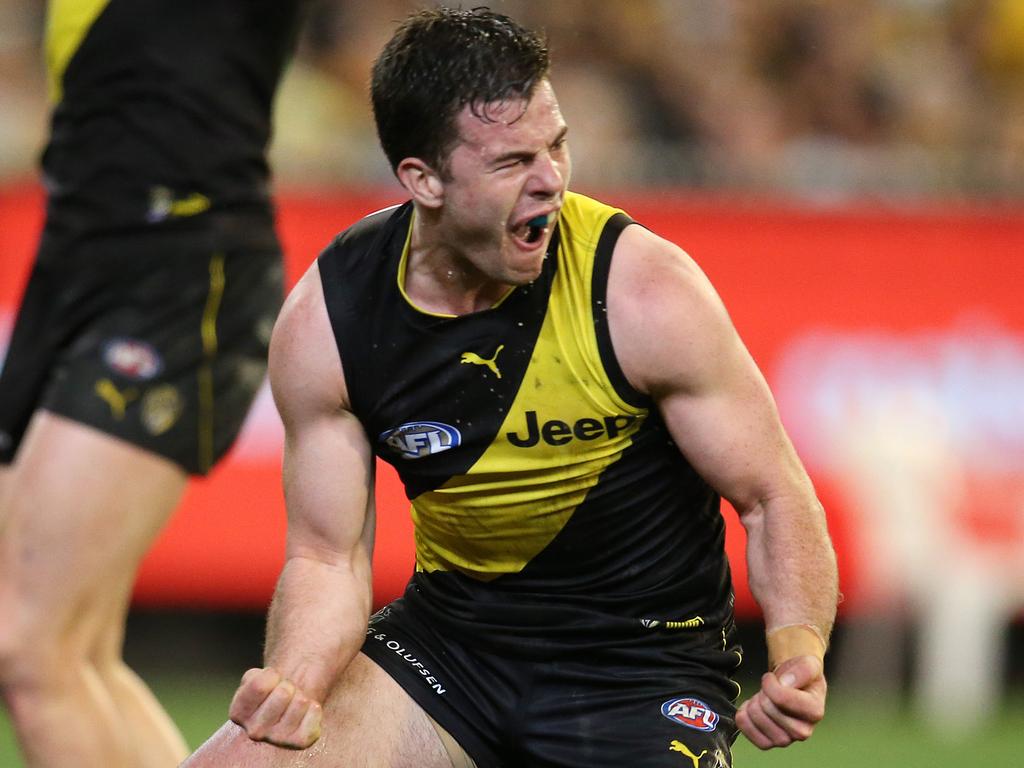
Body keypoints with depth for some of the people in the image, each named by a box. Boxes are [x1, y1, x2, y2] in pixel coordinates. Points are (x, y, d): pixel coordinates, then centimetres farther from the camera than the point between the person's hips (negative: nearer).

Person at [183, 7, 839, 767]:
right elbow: (329, 557, -3)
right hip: (451, 633, 3)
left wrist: (798, 653, -30)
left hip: (644, 658, -2)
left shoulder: (646, 292, -18)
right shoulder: (327, 320, -11)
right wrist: (294, 685, -24)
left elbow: (774, 500, -10)